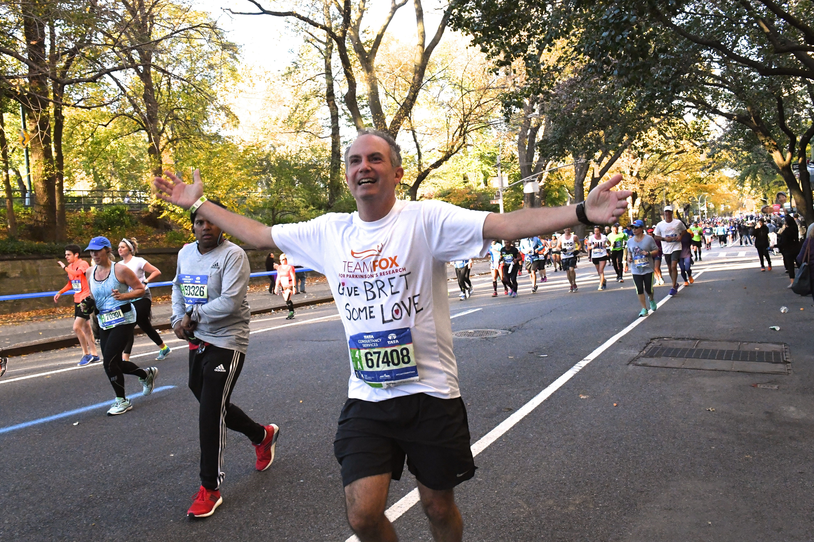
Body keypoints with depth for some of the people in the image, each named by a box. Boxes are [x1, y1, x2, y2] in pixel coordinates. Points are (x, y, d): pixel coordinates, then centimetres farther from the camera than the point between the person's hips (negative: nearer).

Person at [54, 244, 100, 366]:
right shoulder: (70, 267, 13)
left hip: (85, 299, -9)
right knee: (86, 328, 12)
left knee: (77, 327, -14)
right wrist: (60, 293, 17)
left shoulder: (83, 264, -11)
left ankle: (86, 354, 0)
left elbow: (77, 273, -33)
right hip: (78, 300, 9)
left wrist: (64, 267, -24)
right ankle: (94, 354, 20)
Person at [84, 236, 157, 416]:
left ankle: (122, 401, 8)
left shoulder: (120, 270, -11)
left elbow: (140, 289, -8)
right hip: (104, 322, 7)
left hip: (123, 320, -7)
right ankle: (147, 374, 36)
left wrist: (123, 296, -24)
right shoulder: (89, 273, 7)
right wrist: (87, 301, -1)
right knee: (115, 363, 9)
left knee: (109, 361, -12)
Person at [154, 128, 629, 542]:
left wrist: (582, 212, -36)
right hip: (366, 397, 3)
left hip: (431, 393, -3)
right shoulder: (329, 231, 4)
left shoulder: (426, 219, -11)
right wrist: (198, 203, 19)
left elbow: (505, 224, -23)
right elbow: (259, 234, 16)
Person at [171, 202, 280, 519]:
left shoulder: (233, 255, -17)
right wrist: (178, 319, 4)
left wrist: (193, 314, -14)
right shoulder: (185, 253, 8)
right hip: (198, 341, 9)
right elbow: (178, 287, 21)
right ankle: (263, 436, 44)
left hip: (226, 344, -8)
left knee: (210, 416, -7)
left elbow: (230, 302, -24)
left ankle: (210, 490, 8)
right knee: (213, 407, 19)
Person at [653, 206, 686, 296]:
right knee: (669, 268, 12)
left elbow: (684, 230, 15)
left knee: (673, 267, -15)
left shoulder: (678, 222, -1)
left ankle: (674, 287, -8)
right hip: (666, 249, 3)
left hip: (676, 247, -3)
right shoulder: (660, 225, 0)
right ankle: (675, 283, 33)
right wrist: (665, 238, -12)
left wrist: (680, 236, -5)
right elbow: (656, 237, 5)